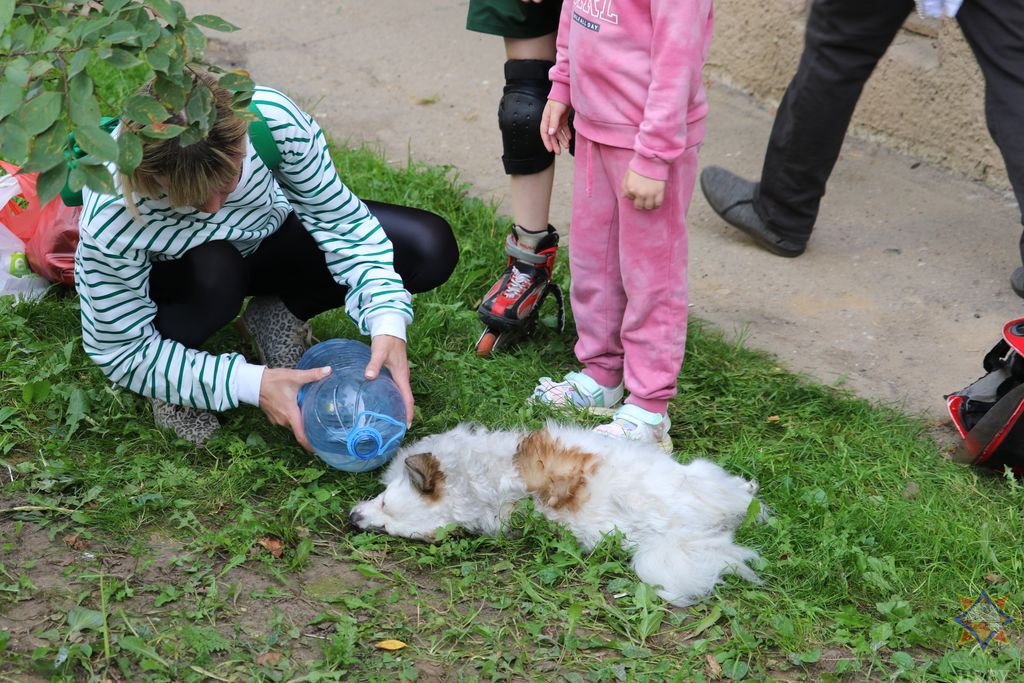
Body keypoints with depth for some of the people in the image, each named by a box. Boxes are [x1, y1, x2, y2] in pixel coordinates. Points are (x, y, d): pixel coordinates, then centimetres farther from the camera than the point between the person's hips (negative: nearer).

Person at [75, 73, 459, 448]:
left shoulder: (273, 118, -35)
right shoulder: (111, 219, -39)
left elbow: (341, 219, -21)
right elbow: (121, 352, -28)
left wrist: (387, 324, -34)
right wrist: (253, 384, -36)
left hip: (264, 234, 3)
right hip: (175, 274, -3)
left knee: (430, 248, -13)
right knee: (212, 273, -41)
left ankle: (278, 314, 5)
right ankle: (168, 381, -8)